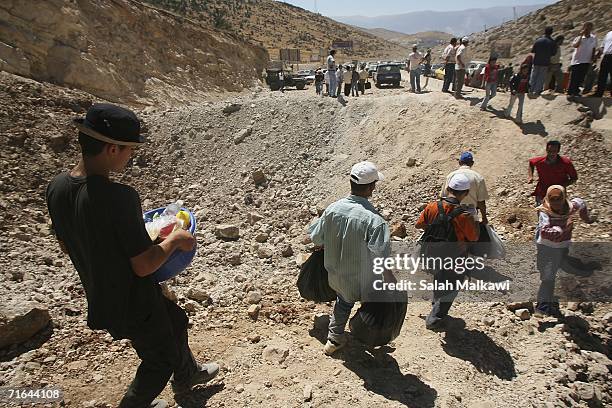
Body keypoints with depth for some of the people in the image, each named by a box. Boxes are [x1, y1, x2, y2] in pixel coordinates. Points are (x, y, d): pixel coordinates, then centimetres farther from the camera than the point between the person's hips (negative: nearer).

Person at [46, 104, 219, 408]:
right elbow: (143, 266, -29)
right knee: (160, 359, 20)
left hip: (101, 296, 8)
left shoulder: (57, 186, -9)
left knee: (176, 321, 30)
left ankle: (187, 375, 54)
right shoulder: (119, 197, -34)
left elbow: (65, 245, 5)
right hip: (132, 303, -8)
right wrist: (175, 240, -12)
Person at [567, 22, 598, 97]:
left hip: (586, 61, 4)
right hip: (577, 61, -4)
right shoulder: (579, 38, -5)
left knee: (581, 78, 7)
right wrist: (581, 35, -21)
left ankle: (576, 92, 16)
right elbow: (575, 45, -26)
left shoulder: (594, 38, 5)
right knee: (573, 78, -5)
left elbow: (594, 49, 14)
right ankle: (570, 92, 2)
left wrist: (593, 58, 10)